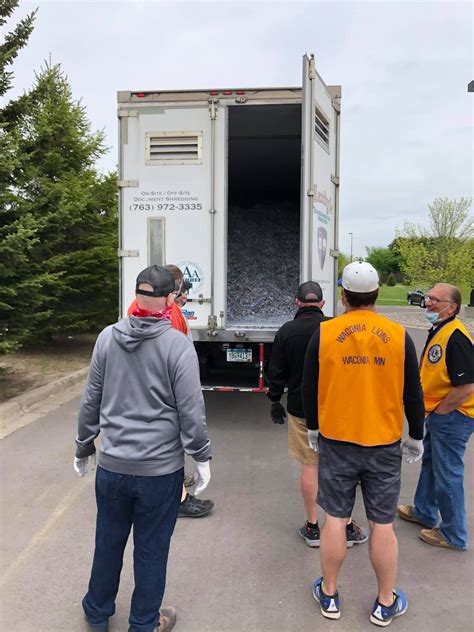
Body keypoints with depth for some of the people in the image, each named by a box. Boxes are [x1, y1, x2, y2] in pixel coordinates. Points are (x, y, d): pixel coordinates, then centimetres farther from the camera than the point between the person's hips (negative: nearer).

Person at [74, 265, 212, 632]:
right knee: (151, 548, 14)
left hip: (112, 465, 4)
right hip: (161, 468, -3)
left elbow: (91, 401, 4)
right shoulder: (178, 344, -16)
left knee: (109, 541, 22)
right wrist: (202, 457, -1)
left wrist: (84, 447, 17)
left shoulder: (108, 337, -4)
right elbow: (191, 410, -14)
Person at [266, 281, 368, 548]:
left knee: (310, 466, 10)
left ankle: (312, 527, 20)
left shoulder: (286, 331, -5)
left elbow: (276, 373, -1)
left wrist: (275, 401, 12)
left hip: (299, 409, 1)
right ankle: (347, 526, 21)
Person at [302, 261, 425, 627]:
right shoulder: (399, 336, -7)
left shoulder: (324, 333, -7)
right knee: (382, 524, 12)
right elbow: (413, 394, 0)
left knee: (335, 519, 12)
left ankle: (329, 596, 29)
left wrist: (313, 428, 14)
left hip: (336, 441, 0)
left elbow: (309, 388, 0)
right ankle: (386, 604, 29)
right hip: (384, 445, 0)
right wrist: (416, 437, 13)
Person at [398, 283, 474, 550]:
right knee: (430, 463, 23)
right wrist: (431, 412, 14)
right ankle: (424, 512, 43)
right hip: (438, 414, 10)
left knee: (447, 475, 4)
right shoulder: (437, 332, 7)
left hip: (452, 418, -10)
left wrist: (437, 412, -16)